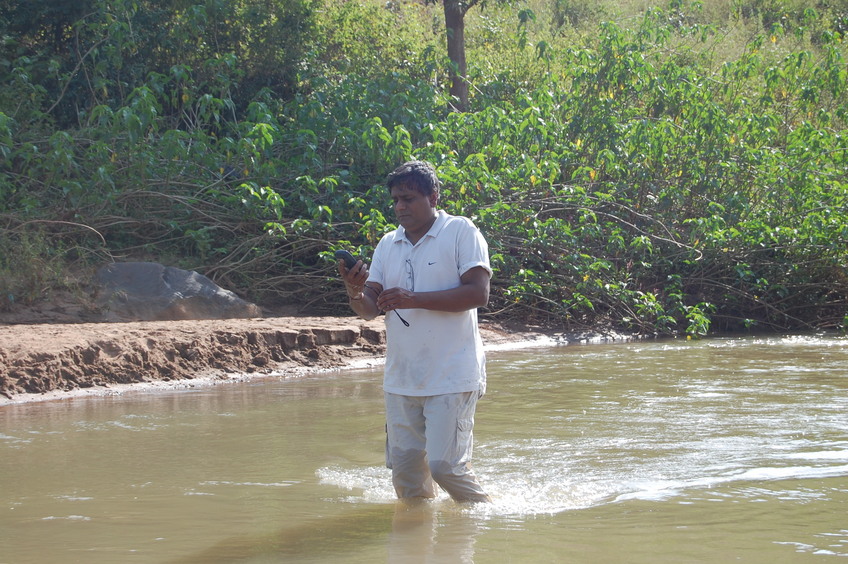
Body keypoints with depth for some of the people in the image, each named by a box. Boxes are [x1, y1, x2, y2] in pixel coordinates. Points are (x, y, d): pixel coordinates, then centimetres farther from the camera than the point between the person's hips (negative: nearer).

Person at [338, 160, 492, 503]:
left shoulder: (461, 232, -4)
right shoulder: (388, 244, 13)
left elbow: (478, 293, -15)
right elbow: (369, 309, 9)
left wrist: (414, 299, -20)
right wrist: (354, 292, -16)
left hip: (452, 376, -6)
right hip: (401, 379, 6)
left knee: (444, 465, -10)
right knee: (404, 465, 6)